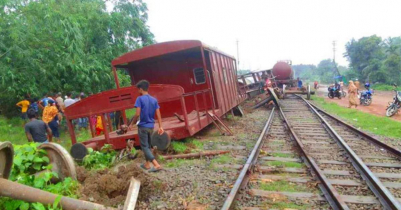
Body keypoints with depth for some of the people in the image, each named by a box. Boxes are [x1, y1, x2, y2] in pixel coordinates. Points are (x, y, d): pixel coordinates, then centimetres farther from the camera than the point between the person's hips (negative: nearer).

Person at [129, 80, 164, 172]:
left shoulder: (140, 99, -12)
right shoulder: (154, 100, 5)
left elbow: (137, 114, -17)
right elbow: (158, 114, 1)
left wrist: (132, 124, -3)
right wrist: (160, 127, 2)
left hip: (143, 126, -6)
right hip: (151, 126, 6)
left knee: (144, 146, -1)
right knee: (148, 145, 20)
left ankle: (156, 165, -12)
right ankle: (147, 164, 29)